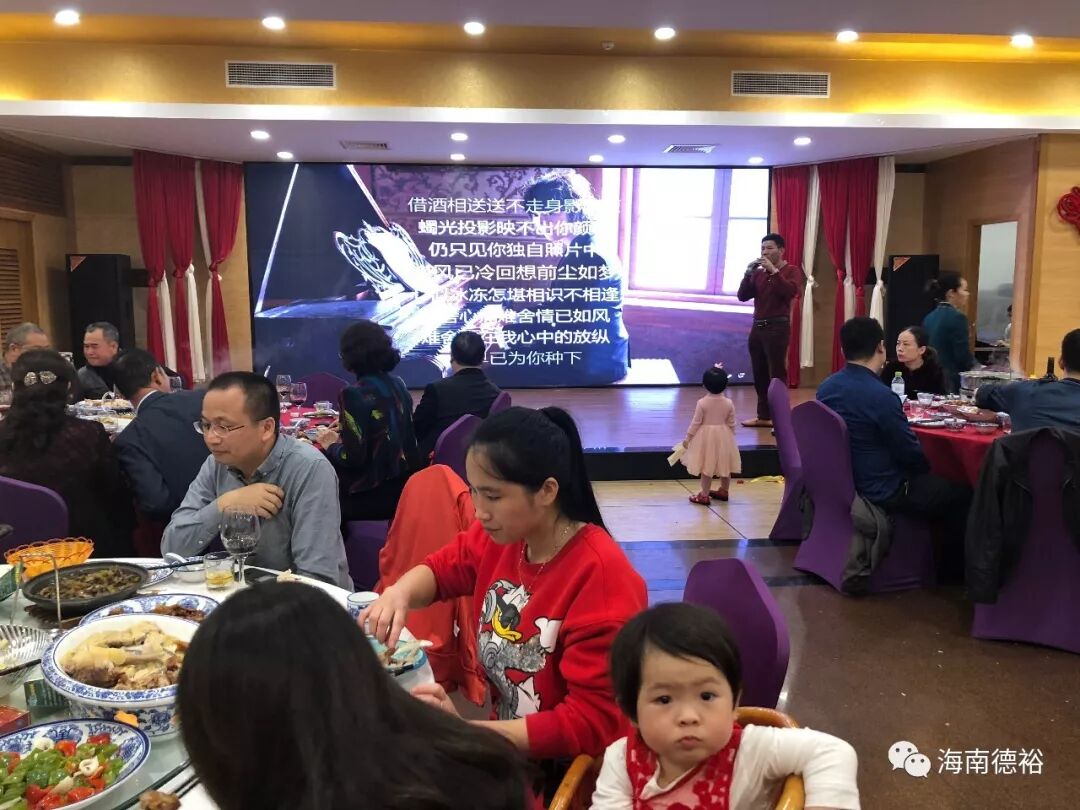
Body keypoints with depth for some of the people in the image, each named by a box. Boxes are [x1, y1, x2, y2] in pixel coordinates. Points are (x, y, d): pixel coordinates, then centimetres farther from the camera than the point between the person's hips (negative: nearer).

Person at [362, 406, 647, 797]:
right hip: (504, 743, 6)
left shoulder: (600, 575, -26)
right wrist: (398, 593, -10)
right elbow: (442, 568, 12)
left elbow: (591, 725, -23)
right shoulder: (500, 536, -8)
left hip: (573, 771, -6)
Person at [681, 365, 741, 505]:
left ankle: (704, 495, 8)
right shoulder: (728, 403, -8)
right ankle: (724, 491, 33)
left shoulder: (702, 403, -17)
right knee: (725, 466, 18)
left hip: (706, 437, -3)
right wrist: (730, 437, 16)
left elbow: (696, 423, -12)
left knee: (707, 468, 3)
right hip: (724, 437, 4)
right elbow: (732, 424, 0)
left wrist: (687, 438, -2)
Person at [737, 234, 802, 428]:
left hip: (778, 327, -6)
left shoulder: (791, 271, 0)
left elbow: (790, 292, -19)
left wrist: (774, 270, -19)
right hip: (757, 327, 6)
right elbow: (742, 296, 6)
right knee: (760, 374, 7)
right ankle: (764, 416, 15)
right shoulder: (758, 273, 13)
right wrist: (748, 273, -6)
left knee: (777, 374, -8)